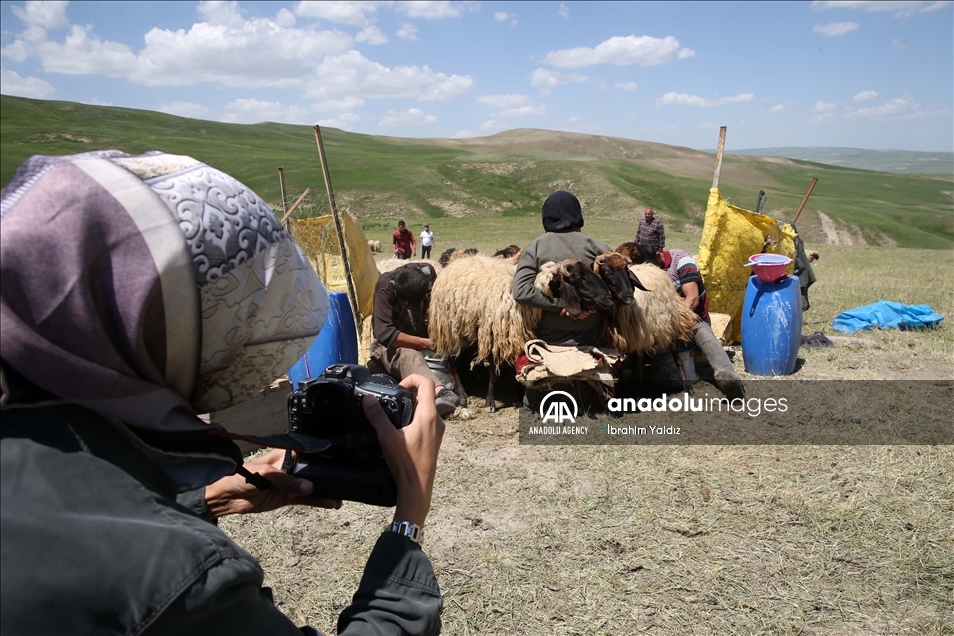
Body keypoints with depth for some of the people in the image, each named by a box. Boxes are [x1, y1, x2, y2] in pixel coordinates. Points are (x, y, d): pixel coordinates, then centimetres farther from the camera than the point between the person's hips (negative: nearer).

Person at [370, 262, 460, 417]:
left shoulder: (428, 272, -15)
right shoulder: (385, 289, -26)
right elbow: (384, 334, -35)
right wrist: (424, 343, -34)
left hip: (426, 337, 8)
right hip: (392, 345, -8)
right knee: (409, 356, -42)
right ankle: (441, 392, -70)